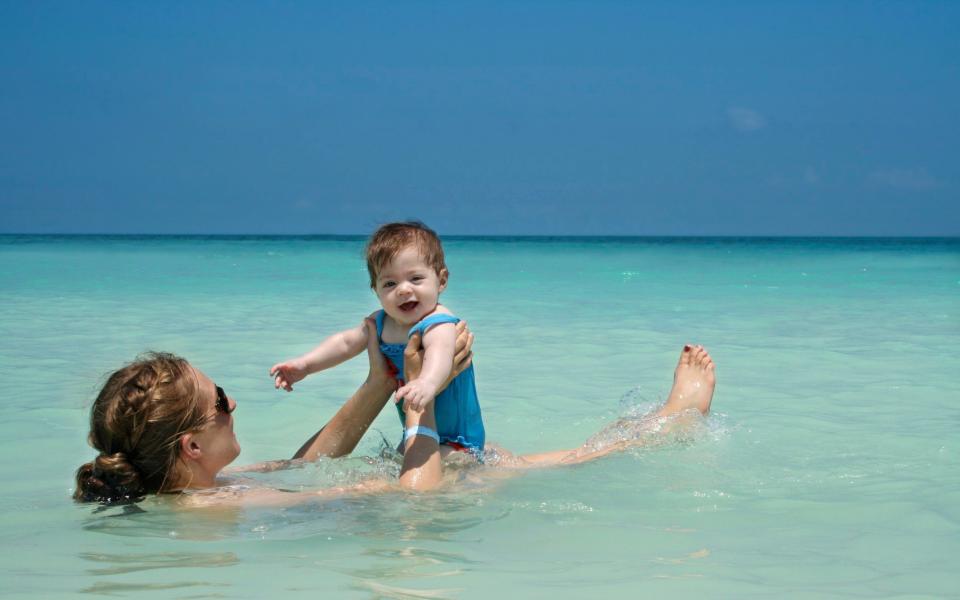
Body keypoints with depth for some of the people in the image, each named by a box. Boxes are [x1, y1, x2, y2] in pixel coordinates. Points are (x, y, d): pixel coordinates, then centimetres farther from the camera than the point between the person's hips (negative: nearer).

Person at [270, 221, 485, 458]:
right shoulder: (382, 322, -1)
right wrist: (305, 364, 4)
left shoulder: (439, 324, -28)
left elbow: (439, 355, -49)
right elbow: (345, 343, 15)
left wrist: (428, 383, -71)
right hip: (417, 434, 8)